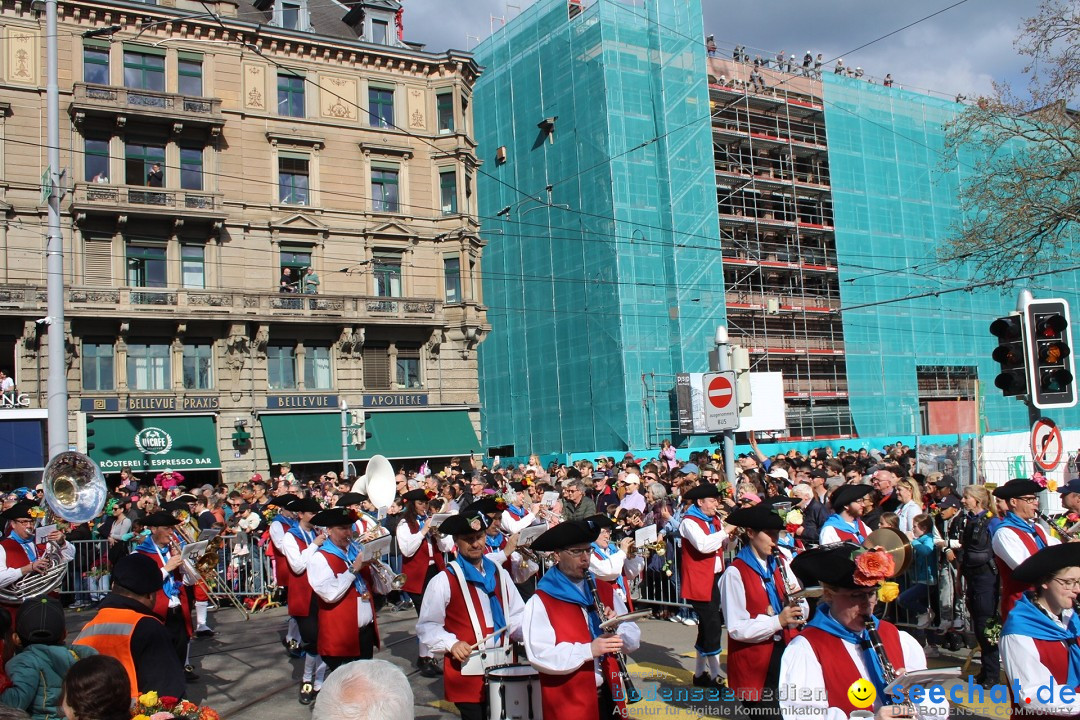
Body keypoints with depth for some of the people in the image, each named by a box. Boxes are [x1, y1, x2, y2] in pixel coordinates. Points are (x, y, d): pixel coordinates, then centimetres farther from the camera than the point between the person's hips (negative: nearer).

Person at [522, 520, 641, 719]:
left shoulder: (604, 590, 8)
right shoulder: (540, 602, -10)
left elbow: (634, 640, 8)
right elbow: (539, 655, -20)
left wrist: (616, 629, -12)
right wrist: (588, 650, -28)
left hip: (608, 697, 5)